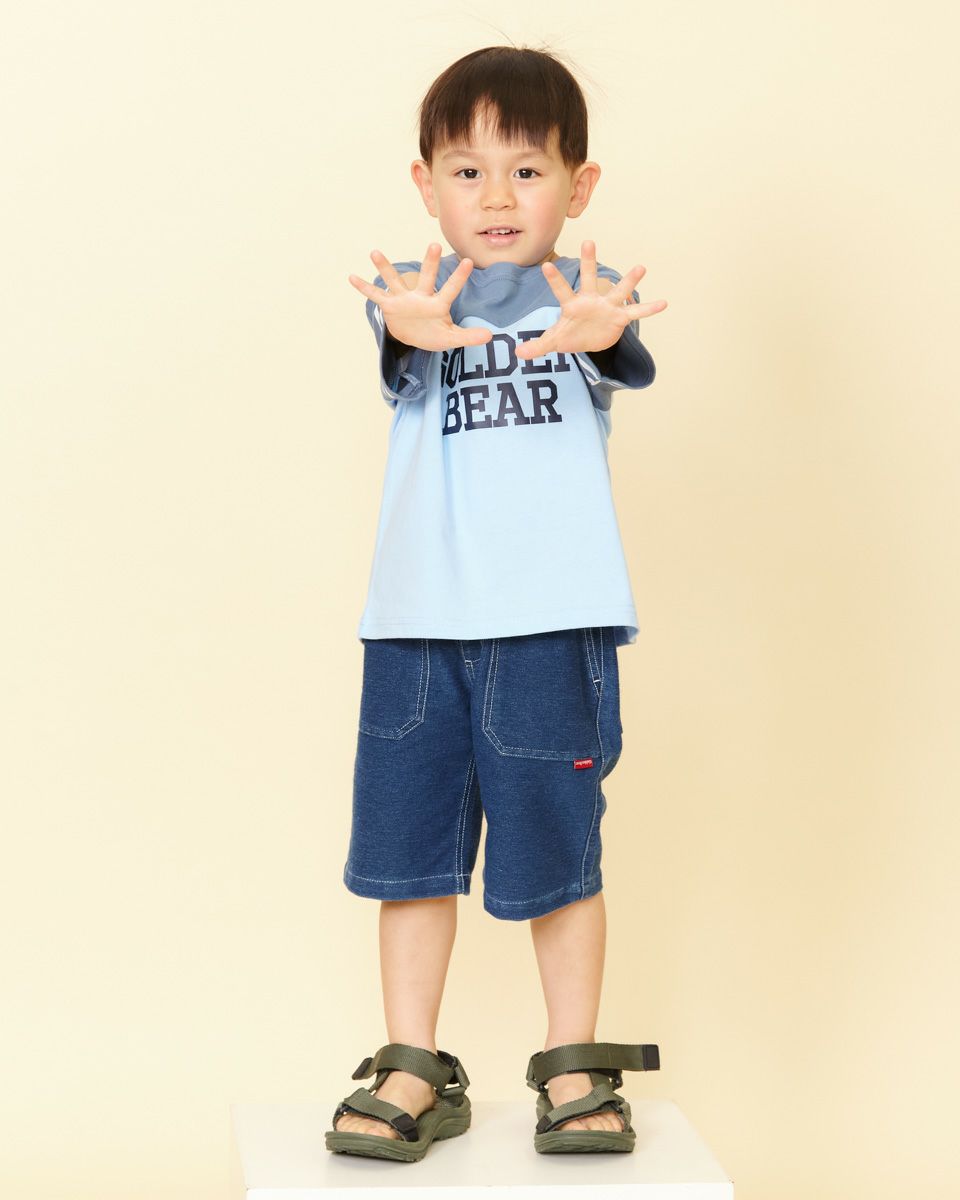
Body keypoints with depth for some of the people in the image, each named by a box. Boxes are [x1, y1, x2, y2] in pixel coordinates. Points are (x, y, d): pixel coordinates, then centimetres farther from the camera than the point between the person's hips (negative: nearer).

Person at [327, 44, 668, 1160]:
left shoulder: (585, 292, 1)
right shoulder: (413, 291, 4)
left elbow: (622, 353, -22)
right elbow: (398, 334, -19)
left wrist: (594, 333, -48)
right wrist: (419, 326, -46)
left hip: (553, 621, -2)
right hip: (417, 621, 2)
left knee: (559, 848, 6)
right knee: (409, 845, 8)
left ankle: (573, 1069, 21)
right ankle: (411, 1069, 21)